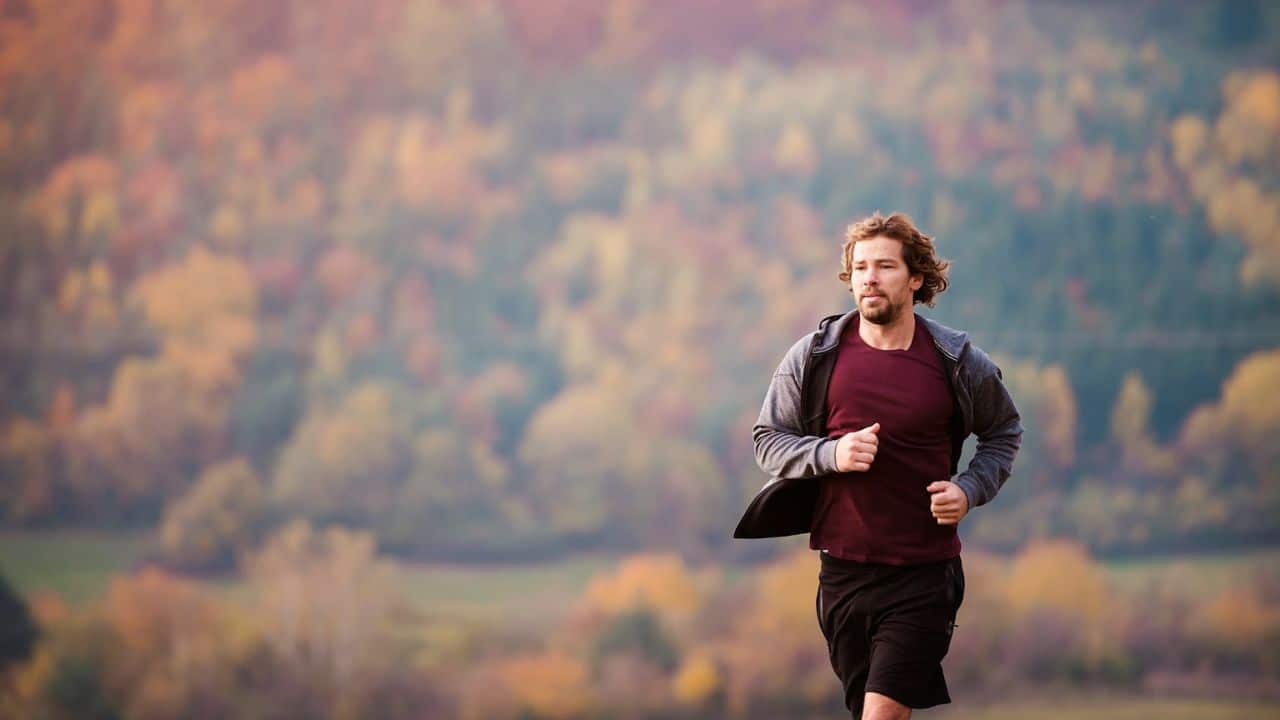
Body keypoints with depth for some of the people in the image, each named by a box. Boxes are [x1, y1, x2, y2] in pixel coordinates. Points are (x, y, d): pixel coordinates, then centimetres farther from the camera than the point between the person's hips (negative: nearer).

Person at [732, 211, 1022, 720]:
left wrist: (970, 489, -3)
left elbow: (1004, 433, 15)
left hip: (924, 570, -2)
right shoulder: (813, 356, -1)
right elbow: (767, 439, 5)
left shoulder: (957, 362, -1)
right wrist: (831, 454, -14)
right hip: (842, 569, 2)